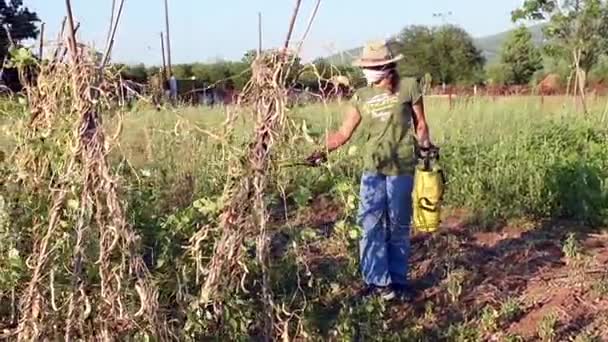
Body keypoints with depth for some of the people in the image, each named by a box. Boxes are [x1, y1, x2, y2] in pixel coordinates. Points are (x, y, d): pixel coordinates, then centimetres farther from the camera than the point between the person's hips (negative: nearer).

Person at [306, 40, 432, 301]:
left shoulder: (408, 87, 0)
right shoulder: (361, 97, 7)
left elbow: (420, 125, 7)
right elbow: (344, 133, 4)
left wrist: (425, 145, -11)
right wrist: (322, 151, -10)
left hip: (401, 169, -2)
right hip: (372, 170, 2)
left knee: (398, 227, 7)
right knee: (371, 226, -3)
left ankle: (398, 281, 20)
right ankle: (378, 281, 7)